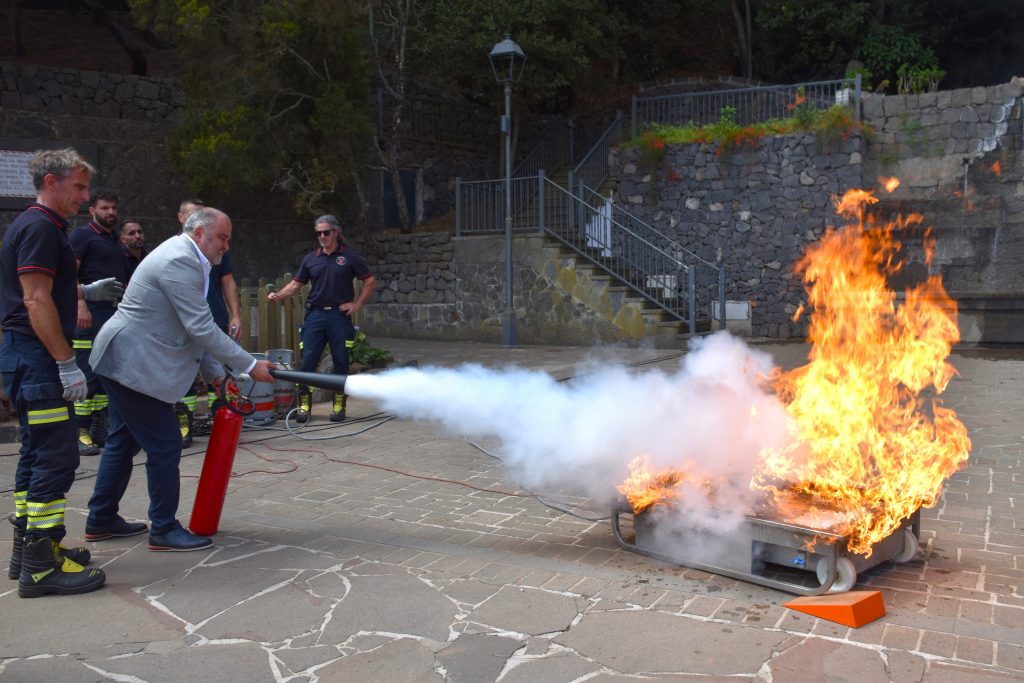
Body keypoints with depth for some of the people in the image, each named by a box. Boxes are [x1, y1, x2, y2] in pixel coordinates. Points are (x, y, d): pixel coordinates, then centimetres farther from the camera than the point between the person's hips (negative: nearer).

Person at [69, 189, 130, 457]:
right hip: (91, 315, -8)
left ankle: (99, 429, 16)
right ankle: (80, 433, -4)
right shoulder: (81, 235, -1)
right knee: (88, 375, -8)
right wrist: (80, 304, -22)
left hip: (116, 315, 8)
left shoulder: (116, 241, 22)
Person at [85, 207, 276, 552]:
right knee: (165, 447, -4)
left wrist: (216, 373, 15)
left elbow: (193, 329, 17)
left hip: (125, 361, 11)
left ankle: (101, 520, 30)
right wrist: (250, 366, -19)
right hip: (134, 365, -11)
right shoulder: (180, 261, -20)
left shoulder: (183, 258, 13)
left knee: (124, 442, 18)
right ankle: (165, 529, 7)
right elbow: (202, 328, -24)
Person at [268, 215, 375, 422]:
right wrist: (278, 295, -4)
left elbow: (370, 281, 5)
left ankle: (339, 405, 12)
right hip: (315, 314, 2)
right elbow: (296, 283, 13)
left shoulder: (349, 257, 3)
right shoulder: (311, 259, 11)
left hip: (339, 315, -2)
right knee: (308, 360, -2)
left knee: (341, 362, 2)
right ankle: (304, 405, 5)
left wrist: (357, 304, -2)